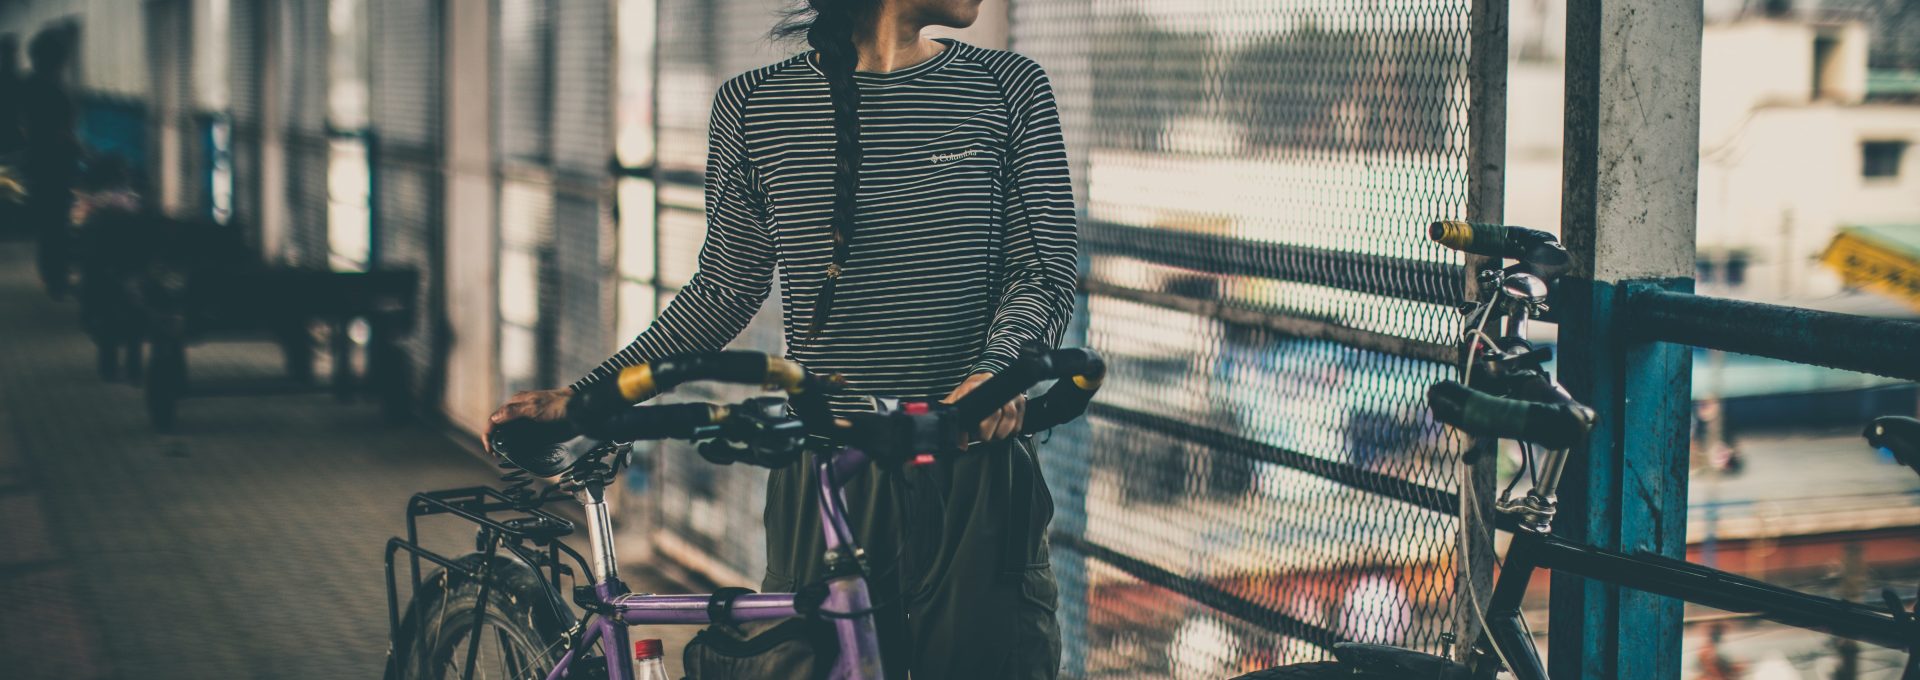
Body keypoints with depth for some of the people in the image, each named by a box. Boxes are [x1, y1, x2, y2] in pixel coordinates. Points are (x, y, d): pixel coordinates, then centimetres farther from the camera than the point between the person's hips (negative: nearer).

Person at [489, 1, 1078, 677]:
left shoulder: (1009, 88, 3)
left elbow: (1045, 274, 0)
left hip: (978, 480, 0)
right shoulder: (754, 105, 4)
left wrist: (997, 367, -21)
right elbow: (724, 292, 11)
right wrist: (583, 399, 9)